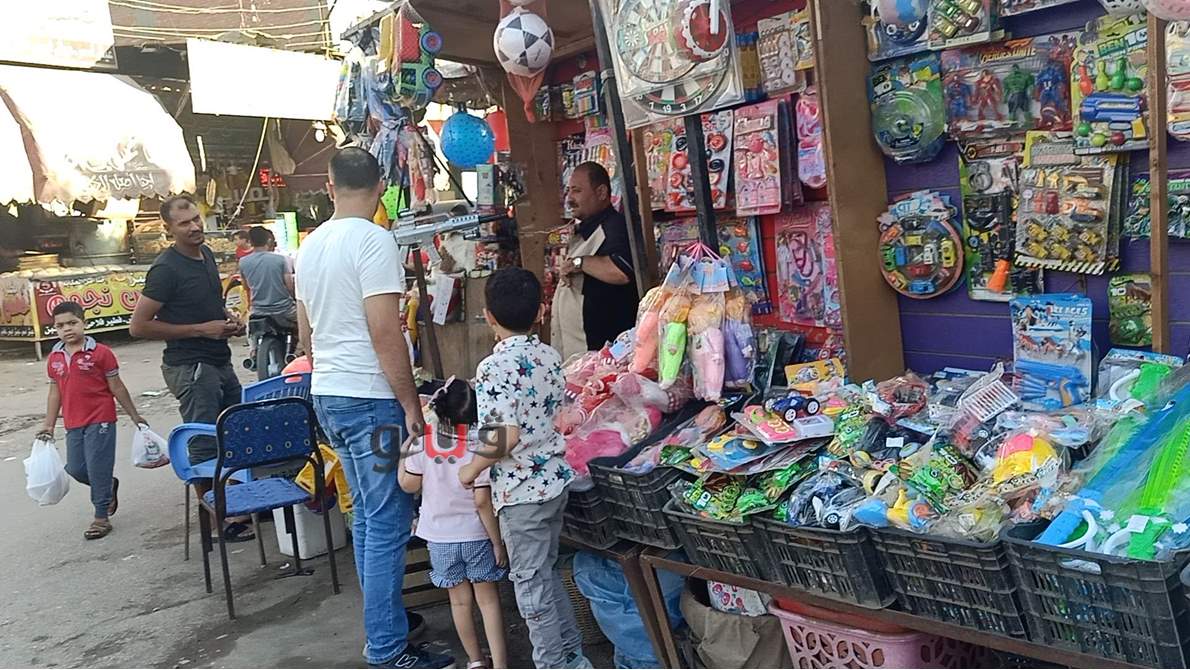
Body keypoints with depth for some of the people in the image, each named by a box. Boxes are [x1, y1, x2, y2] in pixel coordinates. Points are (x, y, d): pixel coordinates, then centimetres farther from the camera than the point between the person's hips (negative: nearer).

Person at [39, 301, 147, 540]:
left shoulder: (100, 353, -8)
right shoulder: (54, 358, 6)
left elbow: (117, 388, -3)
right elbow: (55, 392, 14)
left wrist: (134, 416, 1)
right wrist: (49, 425, 13)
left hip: (100, 420, -5)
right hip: (73, 424, 5)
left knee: (98, 468, -2)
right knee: (75, 469, 9)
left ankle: (101, 517, 11)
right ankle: (109, 486, 37)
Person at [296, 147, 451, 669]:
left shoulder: (310, 245, 11)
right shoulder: (373, 240, -15)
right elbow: (385, 334, -20)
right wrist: (411, 404, -14)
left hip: (327, 396, 9)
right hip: (371, 398, -9)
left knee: (367, 513, 19)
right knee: (388, 521, -2)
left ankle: (380, 614, 32)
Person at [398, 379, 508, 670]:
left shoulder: (423, 443, -12)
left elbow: (409, 485, -2)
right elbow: (482, 502, -16)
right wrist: (498, 542, -7)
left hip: (440, 537, 2)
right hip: (476, 536, -2)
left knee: (460, 601, 15)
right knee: (488, 598, 9)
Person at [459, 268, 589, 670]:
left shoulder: (494, 366, -18)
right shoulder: (551, 356, 3)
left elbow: (506, 436, -25)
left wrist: (472, 470, -12)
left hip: (522, 489, -8)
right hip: (557, 478, 8)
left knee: (529, 580, 8)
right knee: (546, 571, 22)